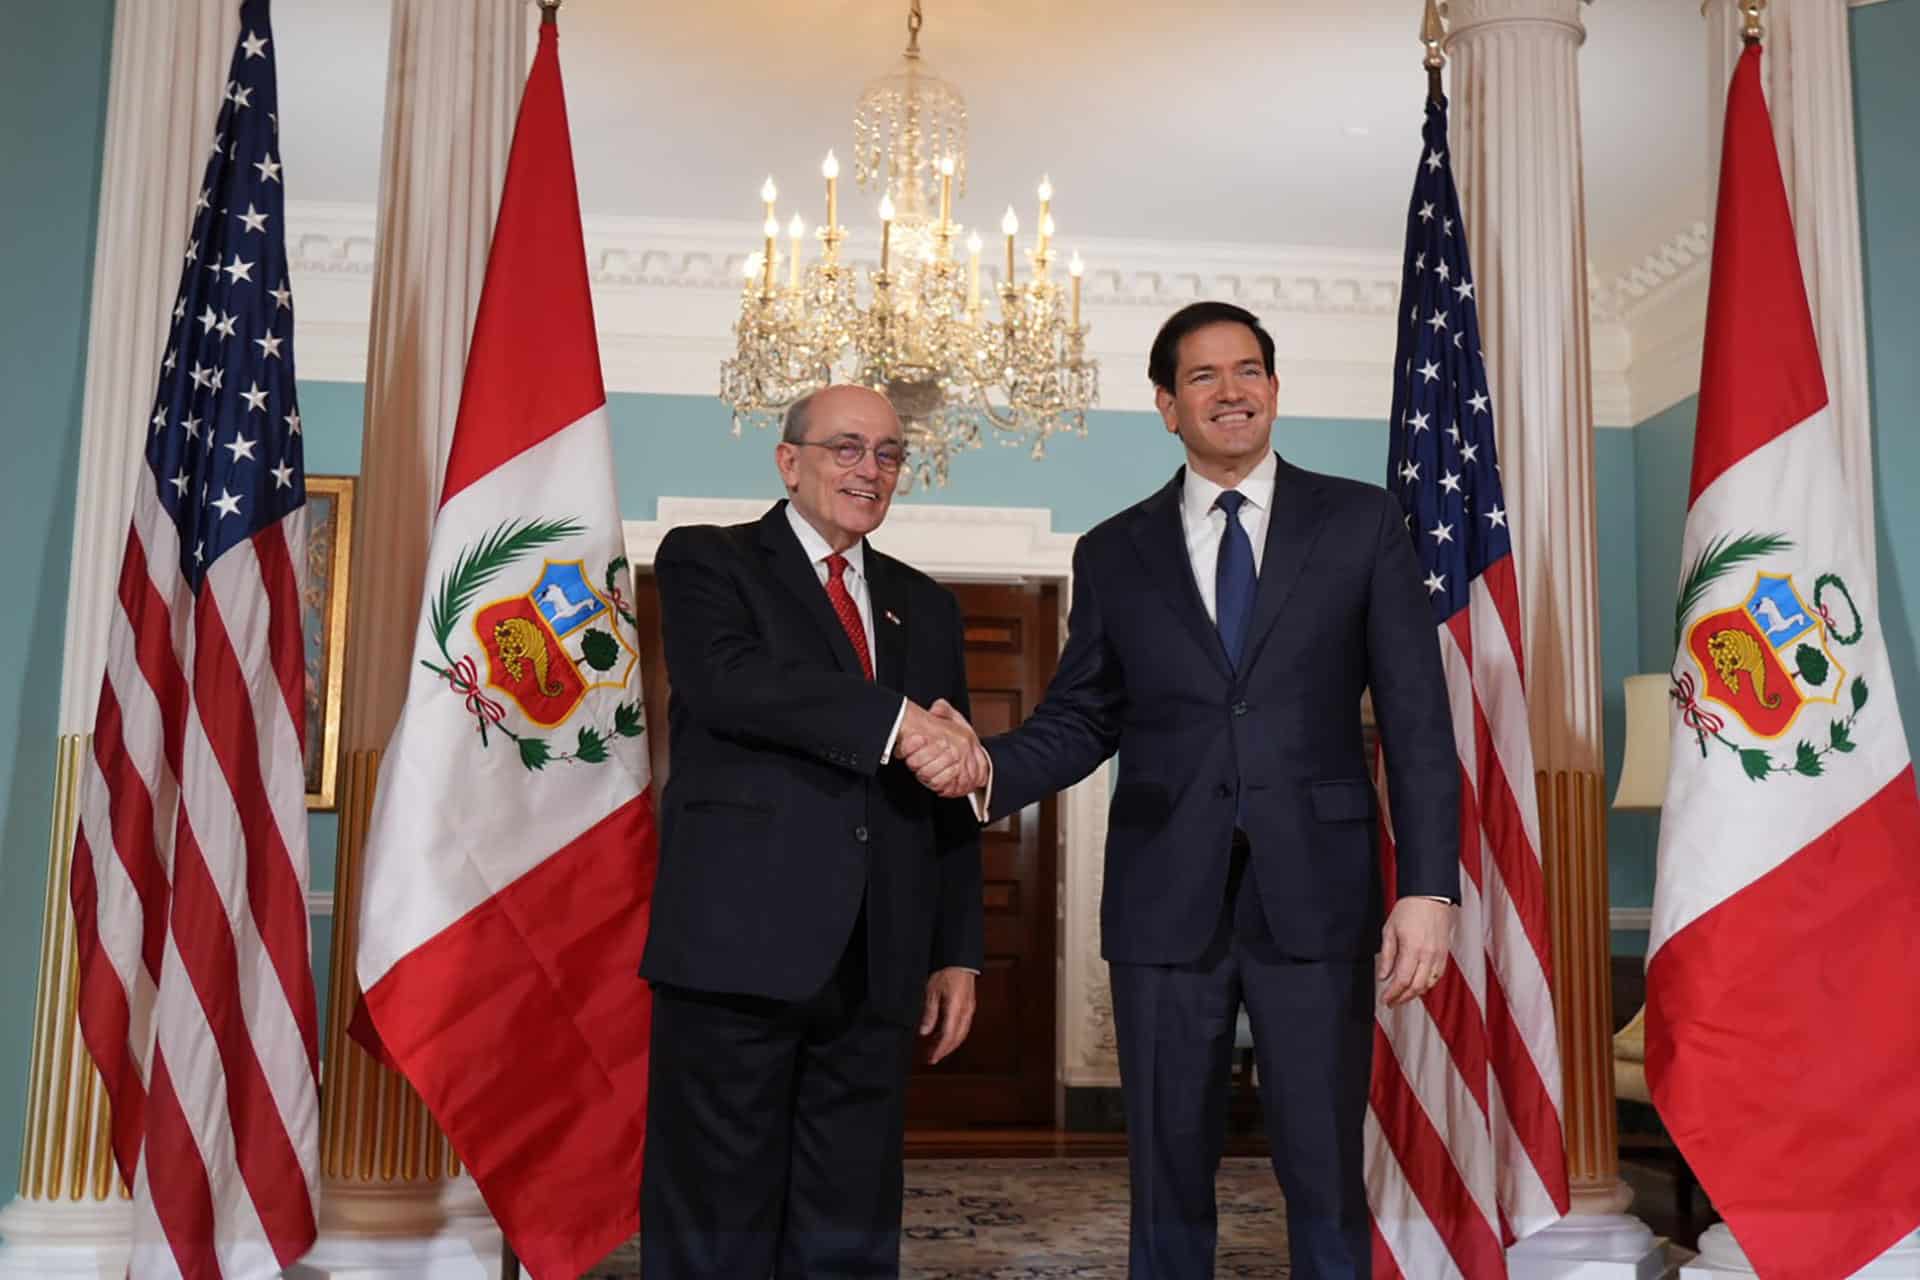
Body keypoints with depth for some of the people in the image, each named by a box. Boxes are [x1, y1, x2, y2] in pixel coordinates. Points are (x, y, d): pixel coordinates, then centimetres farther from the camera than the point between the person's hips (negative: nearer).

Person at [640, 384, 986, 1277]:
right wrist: (892, 718, -19)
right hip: (739, 945, -4)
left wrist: (956, 951, 12)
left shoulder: (926, 607, 19)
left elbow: (950, 795, 18)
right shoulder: (706, 561, 6)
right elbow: (727, 678, -16)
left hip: (877, 964, 5)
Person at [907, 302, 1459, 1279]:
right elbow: (1078, 722, 10)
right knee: (1168, 1180, 10)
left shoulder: (1361, 523, 5)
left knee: (1324, 1177, 4)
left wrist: (1427, 887, -7)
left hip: (1315, 899, -1)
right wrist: (988, 766, -10)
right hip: (1167, 904, 2)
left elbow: (1416, 716, 1)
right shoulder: (1113, 554, 10)